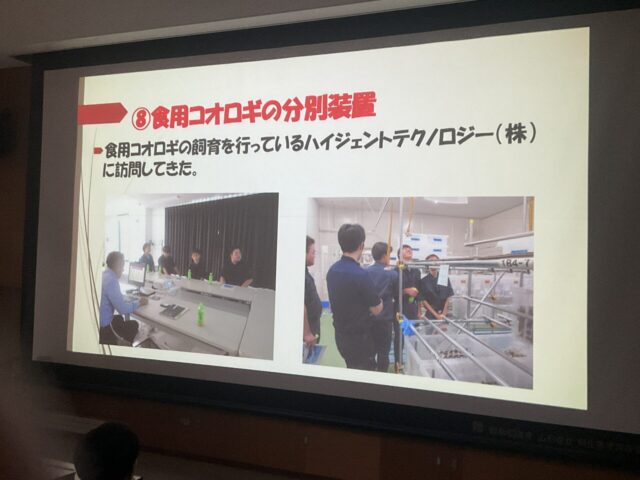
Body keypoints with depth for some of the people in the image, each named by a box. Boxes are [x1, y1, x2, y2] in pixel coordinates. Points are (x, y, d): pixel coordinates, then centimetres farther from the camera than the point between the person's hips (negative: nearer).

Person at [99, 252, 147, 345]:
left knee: (119, 318, 33)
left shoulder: (103, 275, 3)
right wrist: (139, 302, -8)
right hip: (102, 327, -9)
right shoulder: (111, 281, -24)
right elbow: (123, 309, -23)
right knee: (134, 325, 13)